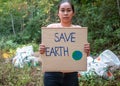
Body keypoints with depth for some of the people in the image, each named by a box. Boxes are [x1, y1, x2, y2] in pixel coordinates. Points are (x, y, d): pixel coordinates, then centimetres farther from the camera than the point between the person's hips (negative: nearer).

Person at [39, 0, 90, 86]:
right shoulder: (51, 27, -3)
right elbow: (44, 49, 4)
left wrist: (87, 51, -17)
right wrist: (41, 51, -17)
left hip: (71, 75, 1)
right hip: (52, 75, -1)